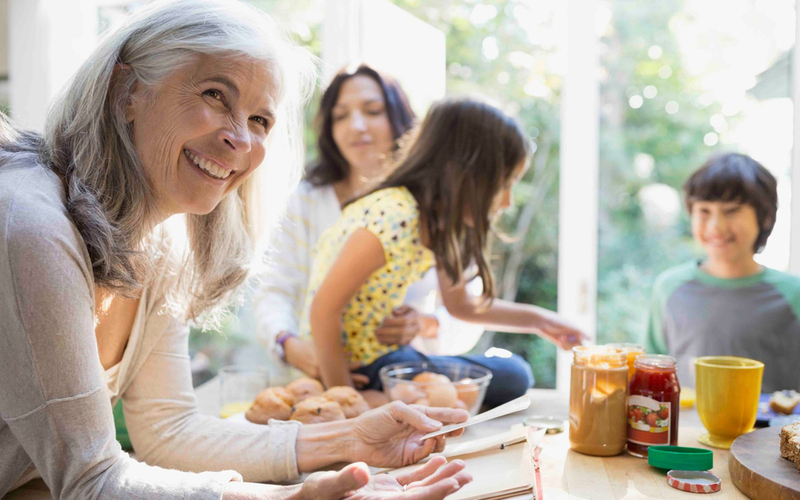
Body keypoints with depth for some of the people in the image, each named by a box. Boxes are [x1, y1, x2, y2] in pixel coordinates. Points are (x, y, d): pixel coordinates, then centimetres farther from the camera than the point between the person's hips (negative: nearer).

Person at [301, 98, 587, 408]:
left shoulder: (441, 224, 2)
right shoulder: (392, 218, -26)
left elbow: (460, 305, 18)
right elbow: (323, 310, -25)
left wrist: (534, 319, 15)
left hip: (387, 353, 9)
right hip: (354, 368, -9)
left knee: (515, 373, 11)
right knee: (509, 378, -9)